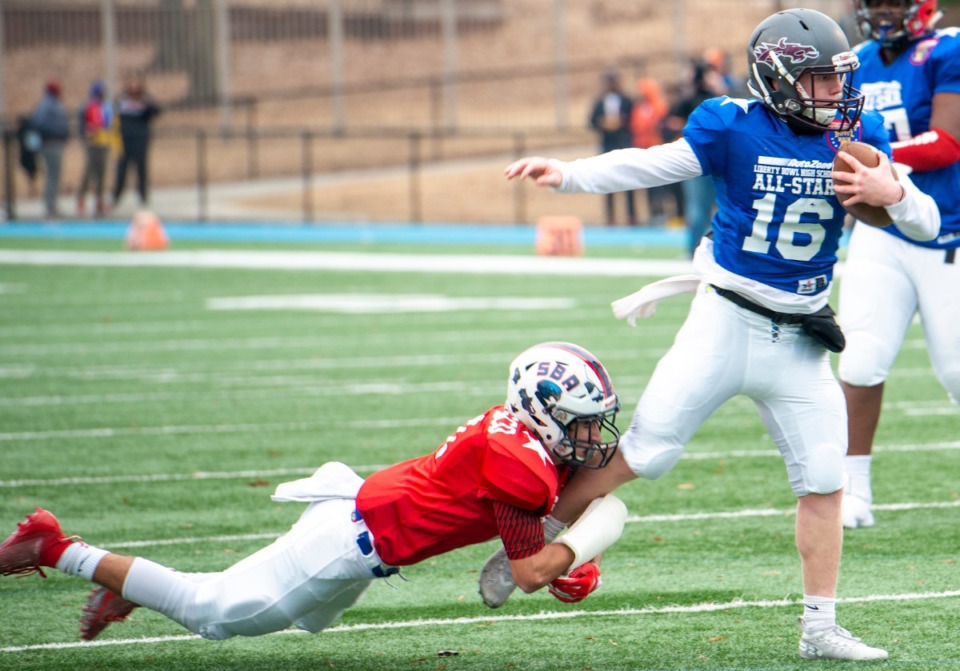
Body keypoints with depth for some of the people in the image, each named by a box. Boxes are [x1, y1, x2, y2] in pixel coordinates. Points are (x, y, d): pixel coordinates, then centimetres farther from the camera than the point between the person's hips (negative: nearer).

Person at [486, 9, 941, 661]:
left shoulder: (859, 136, 1)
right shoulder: (735, 129, -9)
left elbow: (928, 223, 3)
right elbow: (649, 165, -12)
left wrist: (892, 194, -20)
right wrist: (565, 174, -25)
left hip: (800, 339, 4)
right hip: (726, 322, -3)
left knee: (824, 482, 2)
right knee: (644, 453, -5)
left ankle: (820, 627, 13)